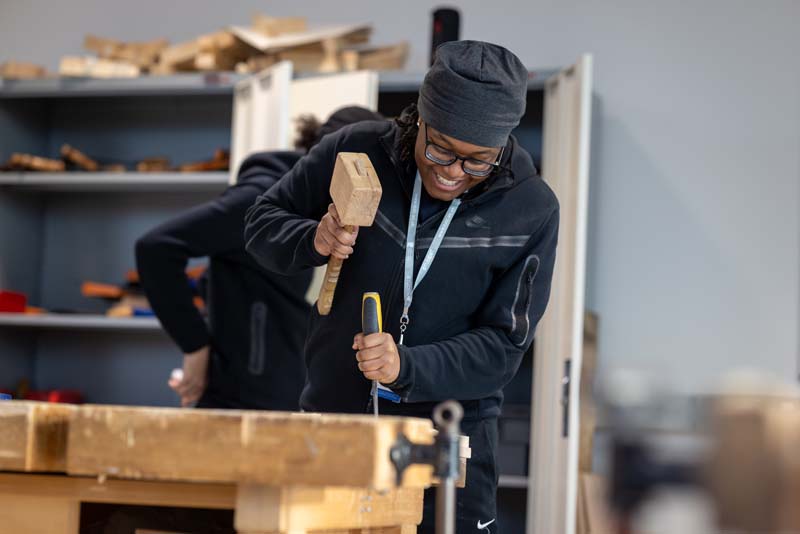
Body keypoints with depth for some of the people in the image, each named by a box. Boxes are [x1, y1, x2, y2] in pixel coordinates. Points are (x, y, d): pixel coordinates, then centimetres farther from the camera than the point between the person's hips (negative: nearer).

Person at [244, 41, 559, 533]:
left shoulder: (531, 210, -9)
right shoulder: (357, 152, -7)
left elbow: (502, 346, -11)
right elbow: (264, 221, 6)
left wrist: (407, 367, -28)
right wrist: (312, 242, -17)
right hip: (333, 414, 2)